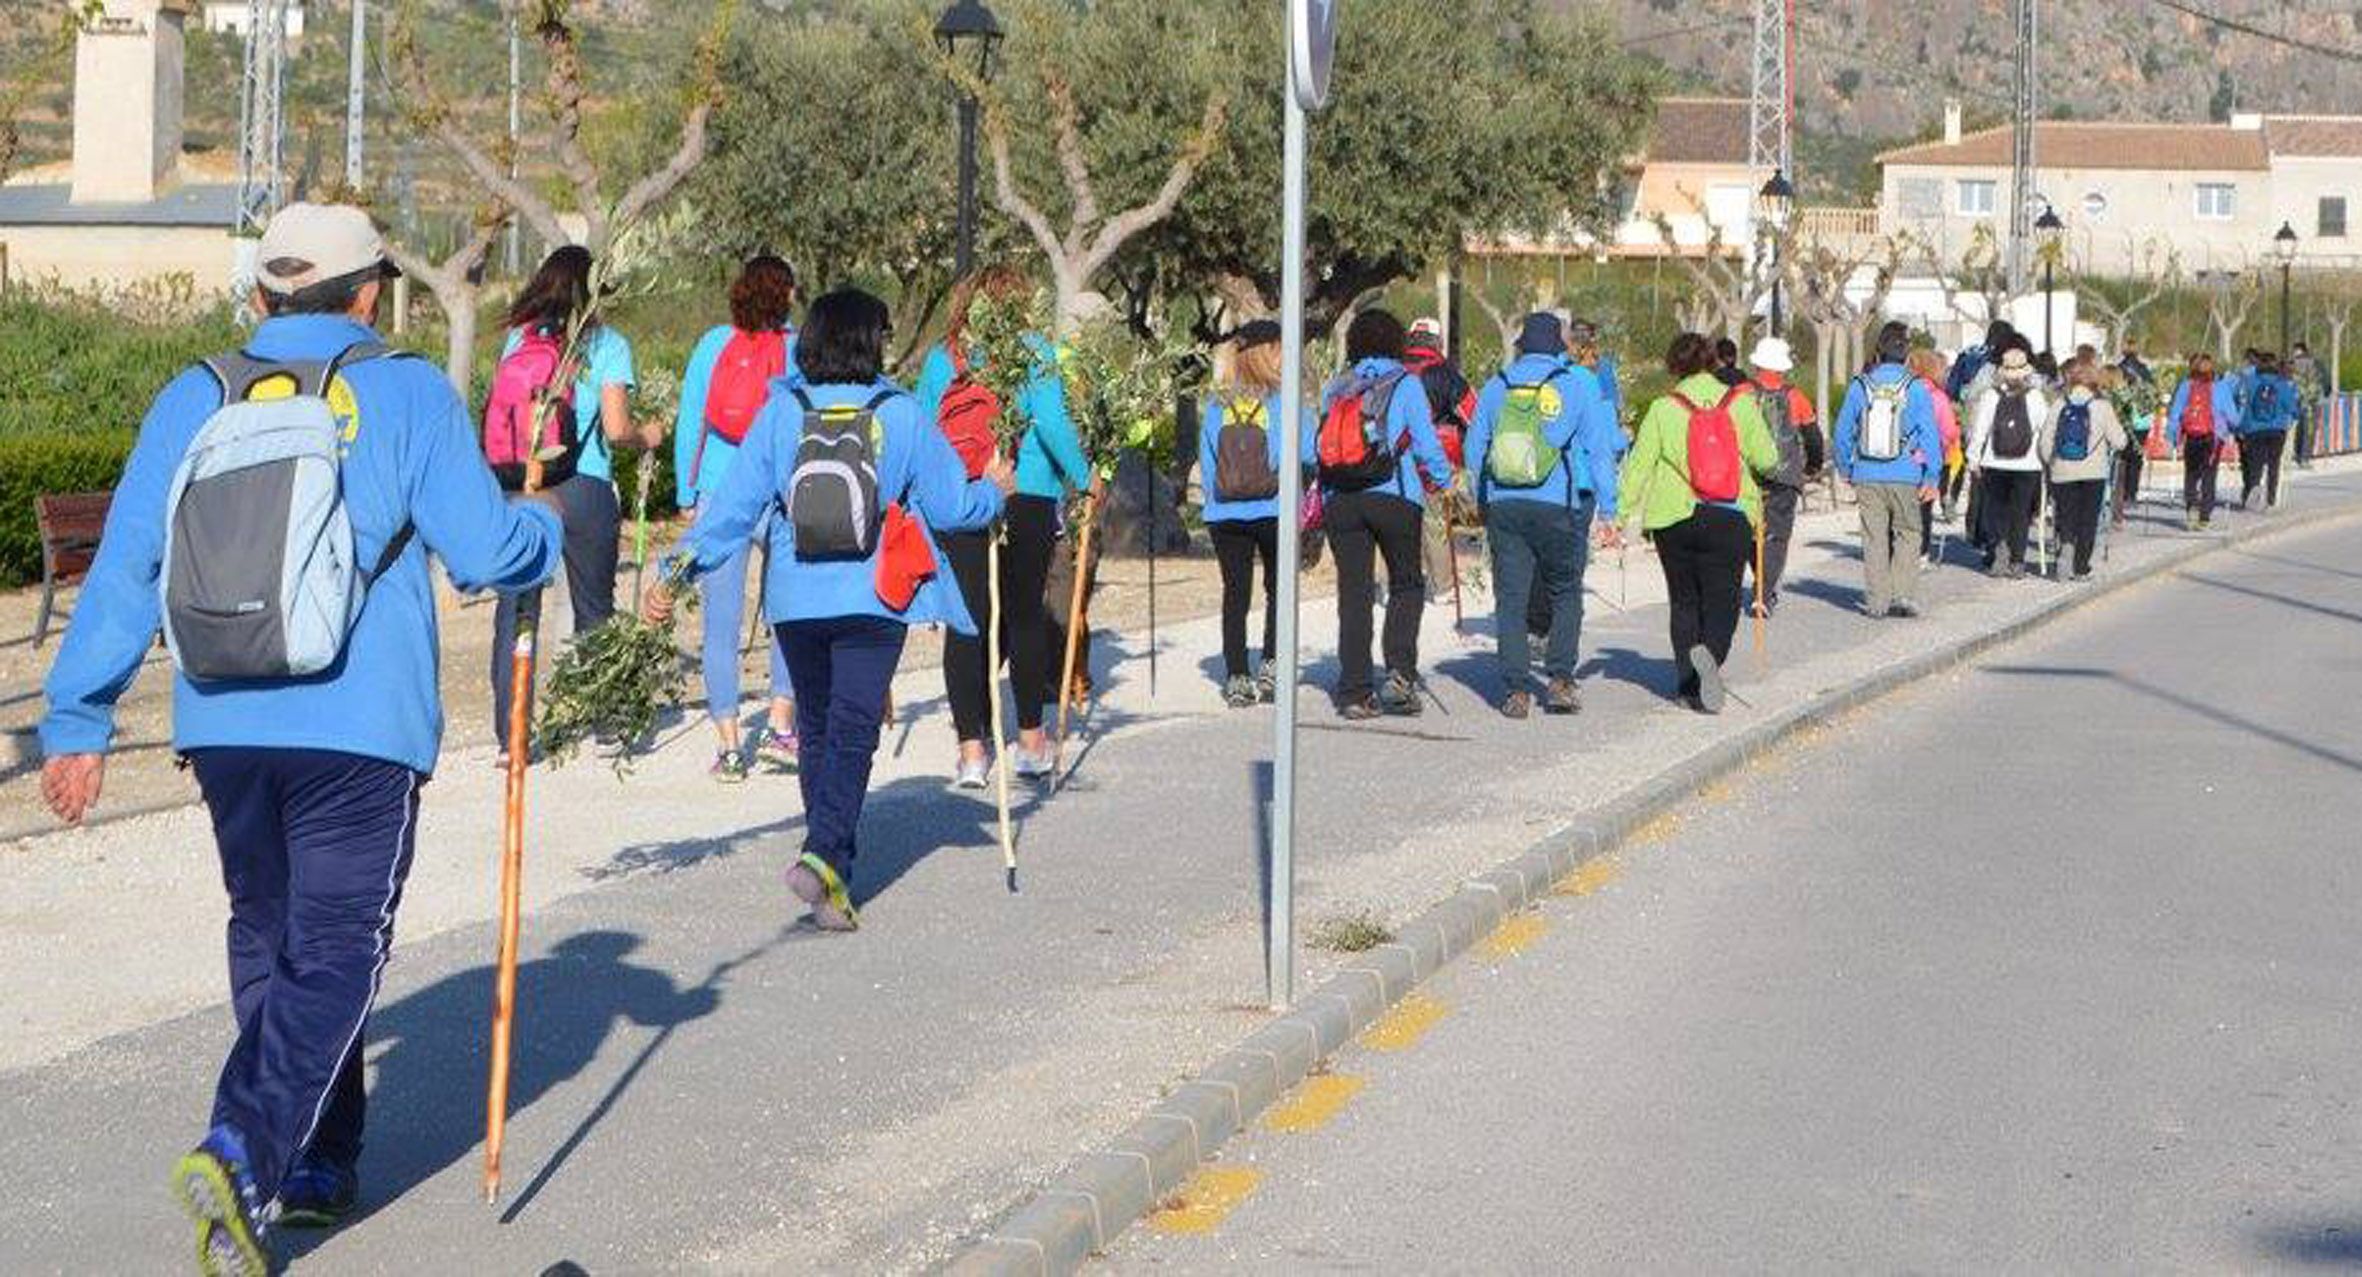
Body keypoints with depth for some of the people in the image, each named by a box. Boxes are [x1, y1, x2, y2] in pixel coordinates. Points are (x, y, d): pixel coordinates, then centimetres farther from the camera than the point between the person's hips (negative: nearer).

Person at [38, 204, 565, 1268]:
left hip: (222, 727, 4)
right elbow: (486, 553, -3)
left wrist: (77, 721, 10)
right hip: (362, 728, -4)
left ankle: (317, 1165, 25)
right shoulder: (407, 394, 0)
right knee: (334, 954, -1)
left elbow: (124, 570, 6)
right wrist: (547, 527, 20)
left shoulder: (191, 401, 8)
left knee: (267, 941, 19)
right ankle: (241, 1152, -20)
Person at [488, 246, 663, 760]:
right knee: (594, 612, 13)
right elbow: (616, 429, -7)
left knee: (514, 613, 4)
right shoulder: (607, 345, 0)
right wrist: (647, 436, 13)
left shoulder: (518, 339, 6)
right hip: (586, 487, -1)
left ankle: (510, 738, 0)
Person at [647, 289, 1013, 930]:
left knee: (817, 730, 16)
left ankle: (833, 867, 19)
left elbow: (734, 505, -3)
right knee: (853, 731, -4)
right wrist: (995, 491, 22)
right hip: (874, 598, -2)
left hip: (797, 600, 2)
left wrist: (678, 572, 3)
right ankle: (822, 855, -23)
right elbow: (954, 506, 1)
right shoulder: (901, 415, -5)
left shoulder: (781, 414, -1)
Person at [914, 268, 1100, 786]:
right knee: (1024, 615, 10)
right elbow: (1052, 423, -10)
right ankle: (1031, 742, 18)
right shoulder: (1034, 353, 0)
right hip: (1027, 498, -2)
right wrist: (1083, 477, 1)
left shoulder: (942, 357, 10)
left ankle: (972, 751, -1)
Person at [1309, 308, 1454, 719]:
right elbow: (1426, 444, -2)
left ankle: (1354, 693, 2)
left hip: (1339, 501, 3)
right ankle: (1400, 673, -5)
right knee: (1406, 584, 11)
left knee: (1353, 593, 5)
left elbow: (1309, 450, 10)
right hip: (1393, 497, -3)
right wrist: (1443, 478, 16)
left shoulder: (1335, 388, 10)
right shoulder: (1404, 384, 0)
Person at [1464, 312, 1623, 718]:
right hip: (1561, 505, -2)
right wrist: (1608, 509, 2)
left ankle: (1516, 690, 0)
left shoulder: (1496, 387, 9)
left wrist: (1483, 504, 24)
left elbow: (1475, 451, 13)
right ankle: (1560, 678, 2)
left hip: (1503, 506, 2)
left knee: (1511, 599, 4)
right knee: (1565, 596, 12)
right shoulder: (1580, 383, 1)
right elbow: (1602, 446, -1)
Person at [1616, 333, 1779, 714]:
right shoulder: (1741, 404, 0)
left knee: (1683, 601, 14)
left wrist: (1620, 514, 1)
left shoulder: (1663, 410, -2)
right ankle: (1710, 654, -26)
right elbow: (1767, 460, 1)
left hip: (1675, 520, 0)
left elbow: (1638, 465, -2)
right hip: (1731, 521, 0)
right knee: (1721, 602, 3)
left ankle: (1688, 681, 12)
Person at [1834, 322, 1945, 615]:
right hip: (1905, 477, -2)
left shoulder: (1860, 386, 0)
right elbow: (1929, 434, -5)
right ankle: (1903, 594, 1)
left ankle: (1877, 600, 10)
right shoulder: (1915, 388, -6)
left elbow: (1843, 431, 6)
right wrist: (1932, 477, 1)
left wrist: (1846, 469, 18)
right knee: (1907, 534, 10)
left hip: (1867, 477, 2)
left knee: (1874, 538, 8)